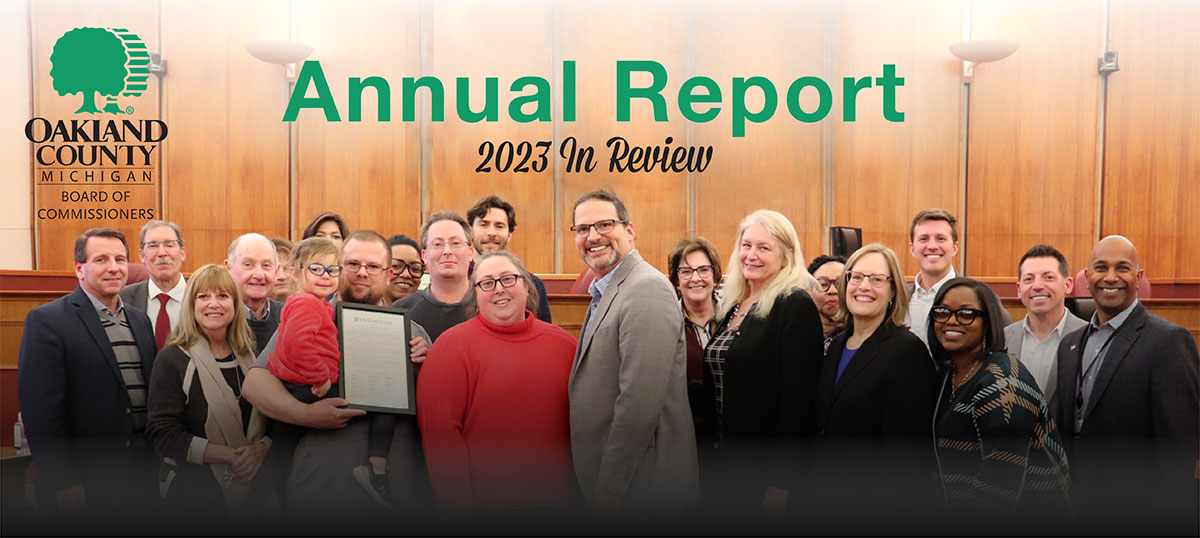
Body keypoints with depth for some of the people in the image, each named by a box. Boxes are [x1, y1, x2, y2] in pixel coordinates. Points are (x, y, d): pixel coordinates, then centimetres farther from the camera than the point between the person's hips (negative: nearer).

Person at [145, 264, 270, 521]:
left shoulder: (251, 356, 6)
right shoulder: (171, 360, -6)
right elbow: (163, 434, -13)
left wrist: (260, 450, -15)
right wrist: (230, 456, -20)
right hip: (193, 493, -3)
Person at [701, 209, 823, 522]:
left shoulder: (795, 306, -13)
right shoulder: (731, 306, 10)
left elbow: (798, 398, -17)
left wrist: (781, 482, -19)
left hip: (765, 470, -7)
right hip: (725, 464, 7)